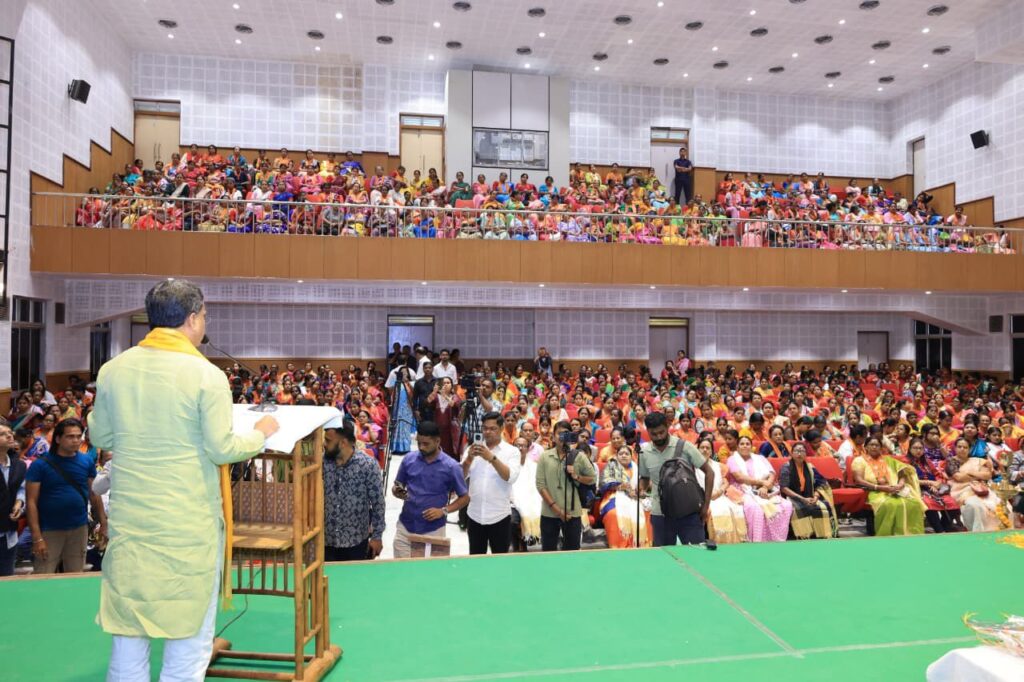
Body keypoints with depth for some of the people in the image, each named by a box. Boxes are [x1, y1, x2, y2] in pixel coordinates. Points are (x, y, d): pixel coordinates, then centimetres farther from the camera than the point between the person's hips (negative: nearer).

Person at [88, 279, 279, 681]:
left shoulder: (113, 370, 0)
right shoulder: (207, 375, -13)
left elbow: (99, 438, 11)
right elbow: (221, 449, -12)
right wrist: (261, 434, 5)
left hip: (129, 519, 5)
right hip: (189, 523, -4)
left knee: (128, 632, 16)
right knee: (190, 633, 10)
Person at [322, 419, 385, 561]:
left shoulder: (368, 465, -14)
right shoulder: (322, 463, -3)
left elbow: (378, 504, -8)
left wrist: (377, 536, -6)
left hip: (356, 542, -2)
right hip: (326, 540, 3)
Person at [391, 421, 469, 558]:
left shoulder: (451, 466, -9)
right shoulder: (408, 459, -1)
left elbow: (464, 497, -1)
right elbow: (396, 487, 9)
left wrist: (444, 511, -15)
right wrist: (398, 492, -14)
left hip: (433, 530, -2)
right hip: (405, 527, 2)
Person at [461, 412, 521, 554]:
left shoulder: (512, 451, -2)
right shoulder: (473, 449, 6)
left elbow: (511, 477, -18)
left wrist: (492, 458, -29)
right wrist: (469, 459, -20)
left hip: (500, 516, -2)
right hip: (475, 515, 3)